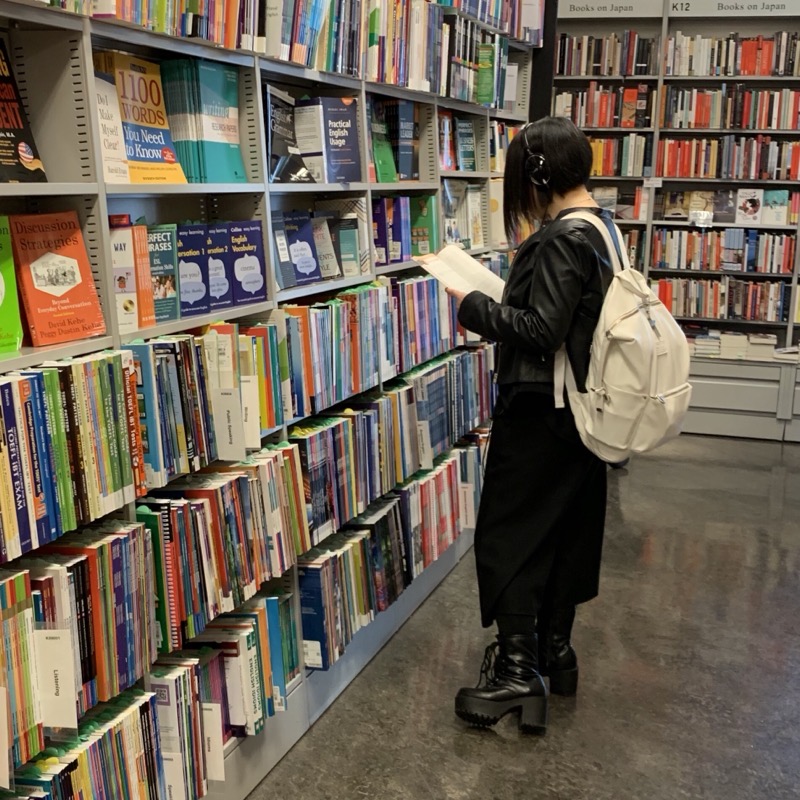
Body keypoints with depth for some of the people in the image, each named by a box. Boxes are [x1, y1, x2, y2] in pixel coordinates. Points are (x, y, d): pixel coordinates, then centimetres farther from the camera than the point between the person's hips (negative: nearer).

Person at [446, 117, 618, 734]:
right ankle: (555, 649, 31)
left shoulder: (561, 238, -20)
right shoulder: (602, 226, 9)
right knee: (566, 531, 17)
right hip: (580, 407, 10)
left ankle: (519, 673, 5)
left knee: (507, 536, 0)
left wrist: (473, 306, -14)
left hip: (541, 411, -10)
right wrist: (500, 302, 9)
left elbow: (541, 332, -24)